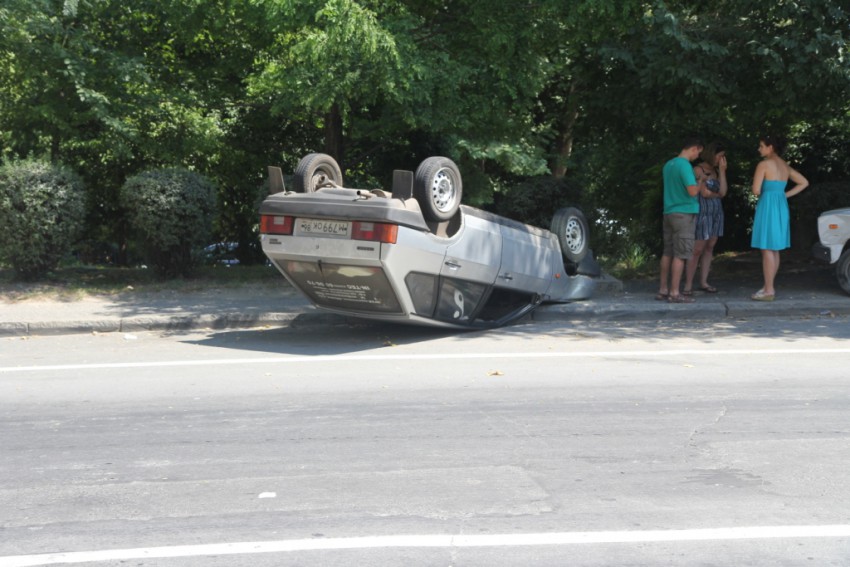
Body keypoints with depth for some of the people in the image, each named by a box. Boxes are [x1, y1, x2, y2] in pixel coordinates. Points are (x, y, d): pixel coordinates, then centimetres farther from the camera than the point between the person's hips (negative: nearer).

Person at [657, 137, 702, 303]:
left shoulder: (668, 165, 12)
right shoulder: (685, 165, -14)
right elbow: (692, 191, -21)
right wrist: (699, 184, -1)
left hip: (669, 213, 8)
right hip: (684, 213, -8)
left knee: (667, 252, 11)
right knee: (680, 254, -5)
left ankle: (663, 290, 15)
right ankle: (674, 293, -4)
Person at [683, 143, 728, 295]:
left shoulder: (716, 171, 12)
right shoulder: (698, 169, -9)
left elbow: (723, 192, 0)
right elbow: (704, 193, -15)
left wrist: (722, 171, -2)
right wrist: (717, 193, 4)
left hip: (716, 213, 7)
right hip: (702, 212, -7)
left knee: (709, 248, 7)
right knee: (697, 249, -8)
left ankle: (703, 282, 12)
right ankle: (688, 285, -4)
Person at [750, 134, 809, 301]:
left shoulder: (764, 164, -9)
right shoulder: (785, 166, 14)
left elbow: (756, 190, -13)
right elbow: (804, 182, 17)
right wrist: (785, 194, 12)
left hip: (768, 207, -8)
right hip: (781, 207, 8)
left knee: (767, 249, -6)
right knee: (774, 249, 12)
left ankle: (768, 291, -7)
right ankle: (769, 287, 17)